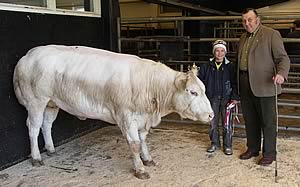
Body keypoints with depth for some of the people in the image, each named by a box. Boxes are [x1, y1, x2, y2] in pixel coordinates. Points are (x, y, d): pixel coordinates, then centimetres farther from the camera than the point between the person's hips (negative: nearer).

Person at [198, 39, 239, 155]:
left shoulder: (230, 67, 0)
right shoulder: (207, 66, 1)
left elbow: (234, 83, 0)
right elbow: (200, 80, 6)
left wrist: (234, 97, -6)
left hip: (226, 98, -1)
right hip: (212, 98, 2)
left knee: (227, 123, 1)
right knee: (213, 123, 9)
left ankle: (228, 145, 14)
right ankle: (215, 143, 24)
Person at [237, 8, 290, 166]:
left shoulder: (271, 34, -4)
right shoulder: (243, 38, 17)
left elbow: (283, 58, -9)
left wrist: (281, 73, -29)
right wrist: (238, 84, 14)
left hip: (264, 85, -6)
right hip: (245, 84, 7)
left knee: (268, 121, 2)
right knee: (250, 120, 15)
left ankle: (269, 153, 14)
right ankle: (252, 148, 30)